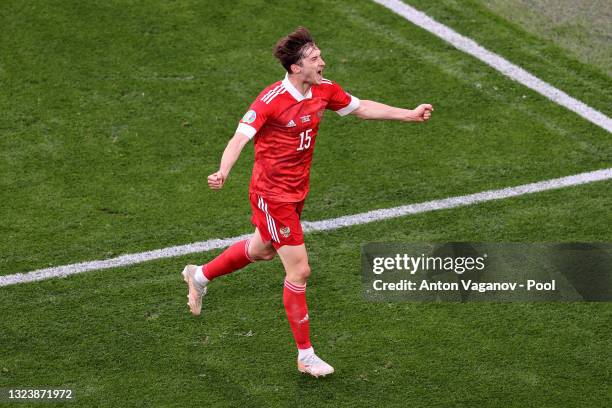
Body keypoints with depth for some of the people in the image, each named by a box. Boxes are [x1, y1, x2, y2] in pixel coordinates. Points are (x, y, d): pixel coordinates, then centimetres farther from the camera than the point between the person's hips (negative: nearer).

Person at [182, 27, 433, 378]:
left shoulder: (324, 90, -4)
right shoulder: (271, 100, -25)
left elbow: (361, 108, 12)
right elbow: (240, 138, -32)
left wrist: (410, 114, 11)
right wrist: (223, 171, -51)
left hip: (297, 191, 8)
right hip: (273, 195, -8)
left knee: (262, 250, 28)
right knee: (299, 271, -5)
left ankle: (200, 275, 53)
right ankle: (306, 356, 9)